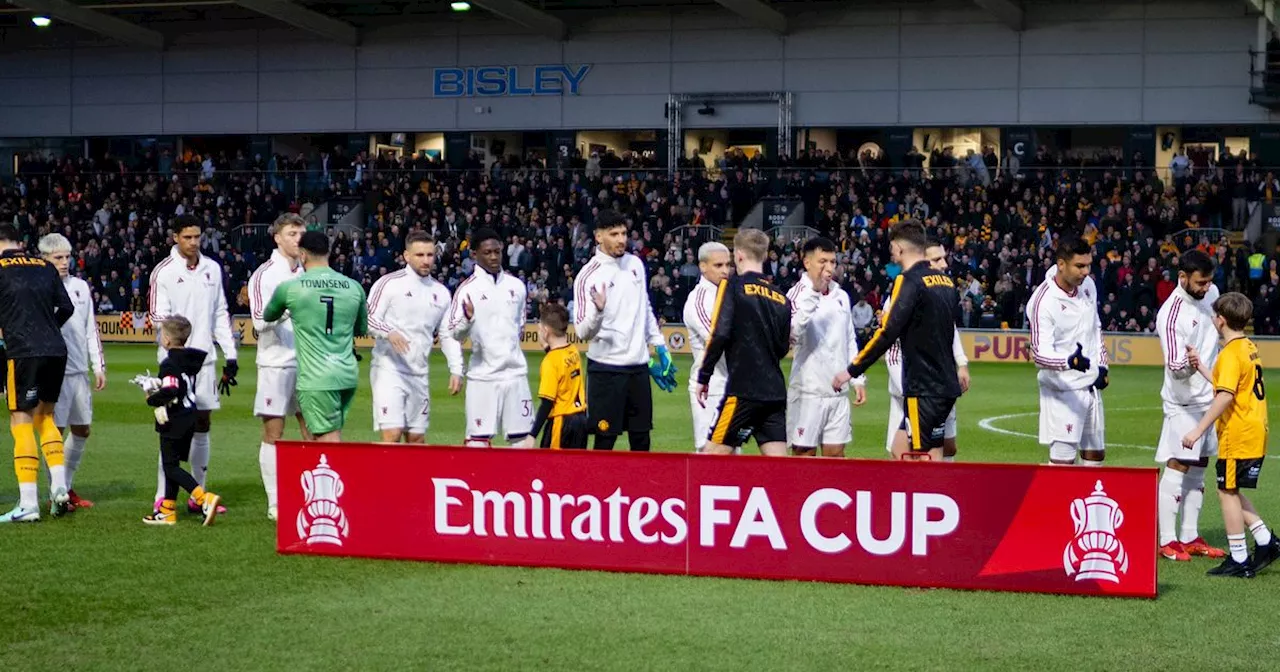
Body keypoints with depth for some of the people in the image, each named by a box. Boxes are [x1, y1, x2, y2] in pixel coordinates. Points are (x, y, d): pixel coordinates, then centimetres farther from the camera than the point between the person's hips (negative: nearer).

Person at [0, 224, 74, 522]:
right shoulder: (44, 266, 14)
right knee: (44, 416, 21)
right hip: (56, 351, 5)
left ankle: (28, 504, -4)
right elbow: (66, 308, 13)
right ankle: (59, 487, 10)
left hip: (24, 352, -5)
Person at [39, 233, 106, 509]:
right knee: (56, 430, -4)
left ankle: (68, 488, 21)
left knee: (82, 429, 10)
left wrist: (99, 366, 13)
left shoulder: (81, 287, 12)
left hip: (80, 370, 6)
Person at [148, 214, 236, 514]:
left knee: (202, 425, 8)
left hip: (205, 359, 5)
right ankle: (162, 497, -3)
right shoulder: (163, 272, -3)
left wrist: (230, 356, 10)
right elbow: (158, 317, -6)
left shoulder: (212, 269, 10)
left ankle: (197, 495, 16)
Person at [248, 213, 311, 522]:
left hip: (307, 362, 6)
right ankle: (275, 504, 5)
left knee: (313, 431, 5)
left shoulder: (307, 273, 12)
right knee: (273, 433, 0)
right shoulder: (265, 274, -6)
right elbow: (260, 320, -15)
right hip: (276, 363, -5)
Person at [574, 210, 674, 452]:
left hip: (638, 366, 6)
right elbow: (583, 332, -16)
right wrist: (598, 311, -35)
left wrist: (660, 346, 18)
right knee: (605, 440, -3)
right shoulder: (589, 276, -11)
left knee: (641, 438, 11)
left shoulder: (635, 264, 7)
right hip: (606, 369, -6)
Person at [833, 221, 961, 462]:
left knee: (929, 458, -5)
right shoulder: (945, 280, 13)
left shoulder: (909, 280, -11)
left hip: (925, 387, -8)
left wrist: (852, 370, -11)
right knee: (900, 449, 12)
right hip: (945, 384, 8)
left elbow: (887, 334, -17)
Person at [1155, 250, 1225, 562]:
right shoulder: (1171, 316, -23)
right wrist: (1189, 366, -48)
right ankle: (1167, 541, -1)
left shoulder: (1210, 293, 0)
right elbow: (1175, 368, -26)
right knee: (1177, 468, -6)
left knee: (1198, 468, 11)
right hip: (1184, 403, -8)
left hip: (1211, 397, 8)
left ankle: (1190, 537, 18)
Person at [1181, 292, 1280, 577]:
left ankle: (1239, 561, 2)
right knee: (1232, 492, 18)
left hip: (1238, 436, -9)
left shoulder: (1231, 353, -16)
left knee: (1227, 492, -1)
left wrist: (1199, 430, -25)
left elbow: (1225, 396, -25)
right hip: (1255, 434, 9)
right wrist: (1200, 366, 23)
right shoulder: (1250, 348, 13)